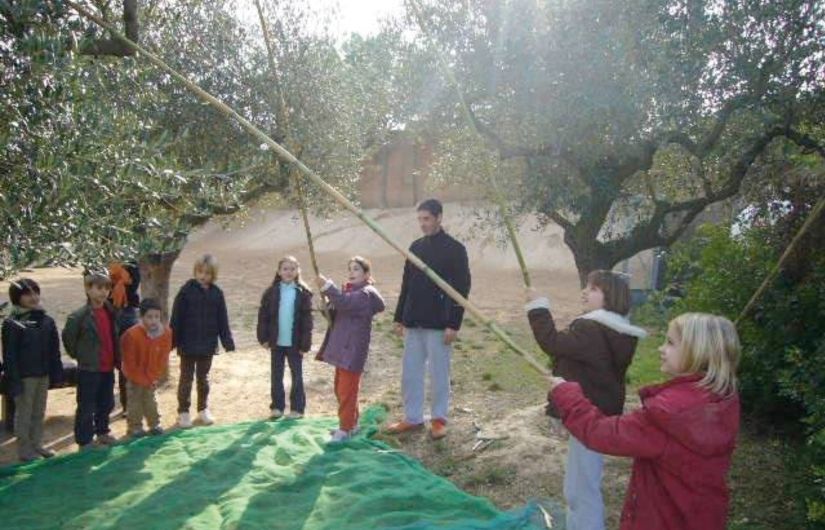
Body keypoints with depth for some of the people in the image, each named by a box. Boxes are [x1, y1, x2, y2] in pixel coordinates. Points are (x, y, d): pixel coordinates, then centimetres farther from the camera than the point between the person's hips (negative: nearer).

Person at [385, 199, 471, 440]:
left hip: (438, 324, -6)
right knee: (410, 372, 10)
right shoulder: (416, 247, 11)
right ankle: (412, 418, 22)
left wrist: (454, 324, -16)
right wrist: (399, 318, 12)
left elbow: (462, 288, -11)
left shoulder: (454, 249, -7)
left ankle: (439, 419, 17)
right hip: (414, 323, 6)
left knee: (438, 373, 3)